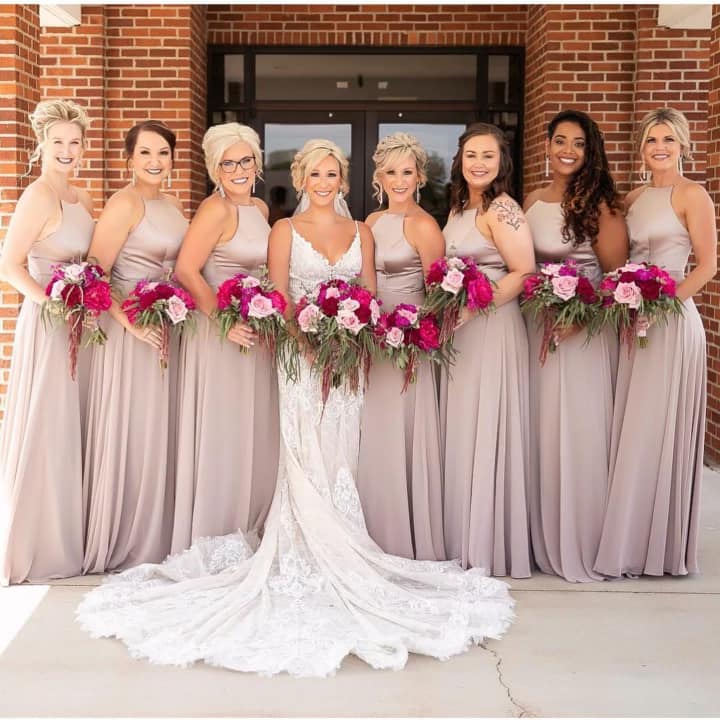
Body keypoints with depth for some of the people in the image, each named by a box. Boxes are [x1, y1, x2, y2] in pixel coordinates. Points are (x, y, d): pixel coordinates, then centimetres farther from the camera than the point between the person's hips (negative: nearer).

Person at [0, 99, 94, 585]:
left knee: (72, 432, 14)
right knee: (47, 433, -1)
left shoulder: (82, 199, 12)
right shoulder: (39, 196, -12)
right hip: (48, 325, -8)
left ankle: (69, 539, 26)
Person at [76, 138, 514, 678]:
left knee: (338, 457, 3)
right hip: (301, 351, -2)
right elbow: (278, 297, -1)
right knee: (306, 458, -5)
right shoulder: (286, 230, 5)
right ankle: (305, 560, 1)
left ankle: (335, 554, 11)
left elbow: (371, 295, 11)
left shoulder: (361, 232, 13)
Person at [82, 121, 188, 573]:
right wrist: (130, 322, -25)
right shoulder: (125, 203, -13)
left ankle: (154, 539, 25)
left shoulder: (174, 205, 11)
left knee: (160, 434, 13)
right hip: (130, 331, -8)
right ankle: (122, 544, 13)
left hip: (167, 329, 8)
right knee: (131, 435, -1)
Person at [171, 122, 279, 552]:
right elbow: (186, 271, -21)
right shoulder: (216, 209, -14)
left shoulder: (261, 208, 11)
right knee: (221, 432, 0)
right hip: (219, 334, -8)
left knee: (255, 432, 14)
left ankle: (249, 531, 28)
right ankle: (212, 539, 13)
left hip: (255, 332, 8)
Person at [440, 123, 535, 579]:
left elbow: (524, 273, -17)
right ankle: (464, 538, 21)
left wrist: (470, 308, -21)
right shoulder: (459, 208, 15)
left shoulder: (502, 209, -11)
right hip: (460, 332, 8)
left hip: (492, 328, -8)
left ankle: (489, 544, 10)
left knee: (485, 433, -2)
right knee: (461, 433, 11)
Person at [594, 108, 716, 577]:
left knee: (657, 431, -3)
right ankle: (629, 541, 20)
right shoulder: (634, 199, 14)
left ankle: (659, 546, 10)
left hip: (671, 319, -6)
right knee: (630, 430, 9)